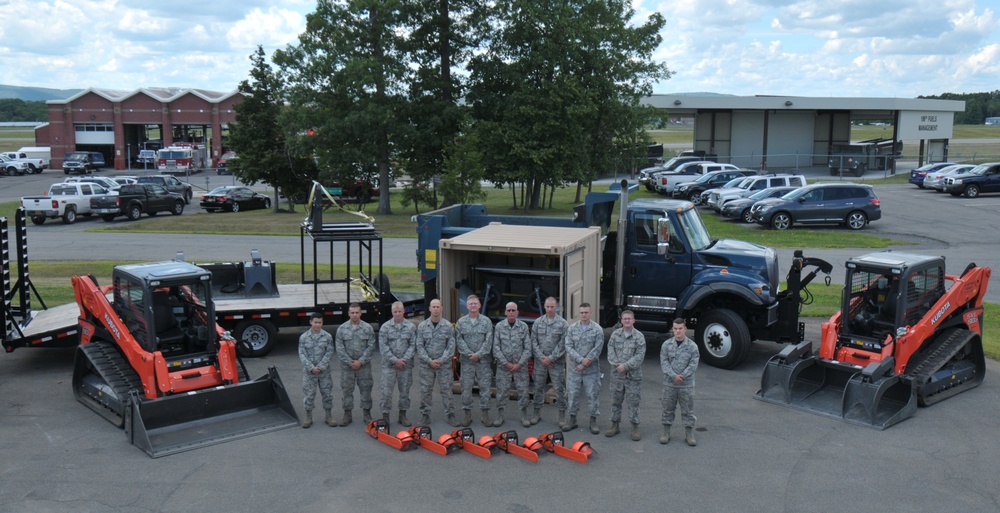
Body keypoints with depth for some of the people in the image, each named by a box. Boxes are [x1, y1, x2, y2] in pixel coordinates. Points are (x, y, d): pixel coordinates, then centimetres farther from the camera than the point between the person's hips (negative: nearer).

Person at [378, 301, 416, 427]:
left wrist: (404, 359, -11)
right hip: (389, 365, -1)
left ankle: (403, 415, 21)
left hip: (406, 364, 2)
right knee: (386, 391, -3)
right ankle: (385, 415, 7)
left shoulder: (411, 327, 2)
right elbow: (383, 346, -5)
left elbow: (413, 345, 0)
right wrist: (394, 360, -11)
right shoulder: (385, 327, -1)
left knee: (405, 391, 9)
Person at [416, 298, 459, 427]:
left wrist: (440, 360, -10)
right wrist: (429, 361, -9)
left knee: (446, 390, 3)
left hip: (444, 364, -1)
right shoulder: (422, 326, 2)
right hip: (426, 364, 1)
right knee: (425, 391, 5)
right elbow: (419, 346, 1)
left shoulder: (448, 326, 0)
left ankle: (449, 415, 11)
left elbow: (451, 346, -2)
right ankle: (425, 415, 15)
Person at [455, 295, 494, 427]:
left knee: (485, 386, 2)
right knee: (466, 387, 4)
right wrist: (469, 354, -12)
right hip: (466, 360, 1)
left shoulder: (486, 321, 2)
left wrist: (478, 354, -12)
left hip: (483, 360, -1)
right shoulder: (461, 322, 5)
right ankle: (467, 413, 14)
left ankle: (485, 414, 10)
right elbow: (459, 340, -1)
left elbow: (488, 340, -4)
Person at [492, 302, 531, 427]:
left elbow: (527, 348, 0)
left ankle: (524, 416, 14)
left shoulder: (523, 327, 0)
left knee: (523, 390, 3)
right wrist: (506, 363, -8)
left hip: (520, 365, 0)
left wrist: (519, 364, -8)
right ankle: (500, 416, 14)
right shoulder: (499, 326, 0)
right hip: (503, 365, 0)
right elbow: (496, 347, -2)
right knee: (502, 390, 3)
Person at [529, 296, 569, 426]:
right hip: (540, 361, 3)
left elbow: (563, 344, -8)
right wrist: (541, 357, -7)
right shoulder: (538, 322, 6)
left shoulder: (563, 324, -3)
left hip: (557, 362, -3)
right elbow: (533, 341, 4)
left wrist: (551, 358, -11)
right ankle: (537, 413, 21)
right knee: (538, 388, 9)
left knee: (559, 389, 1)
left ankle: (562, 415, 10)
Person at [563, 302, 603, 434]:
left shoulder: (597, 329, -5)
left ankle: (593, 421, 14)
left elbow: (597, 349, -9)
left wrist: (584, 364, -12)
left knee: (592, 395, 3)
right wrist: (581, 359, -16)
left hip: (591, 369, -2)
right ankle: (572, 419, 19)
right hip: (574, 367, 2)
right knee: (572, 393, 6)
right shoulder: (572, 328, 2)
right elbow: (568, 346, -2)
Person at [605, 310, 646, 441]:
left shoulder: (639, 336, -5)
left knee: (633, 402, 2)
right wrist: (616, 364, -15)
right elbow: (610, 351, 1)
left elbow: (639, 356, -11)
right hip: (616, 374, 3)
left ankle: (635, 427, 11)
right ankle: (615, 425, 23)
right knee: (615, 400, 11)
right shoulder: (615, 334, 5)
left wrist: (625, 366, -17)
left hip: (633, 375, -3)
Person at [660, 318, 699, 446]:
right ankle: (666, 433, 21)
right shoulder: (666, 344, 0)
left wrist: (682, 376, -17)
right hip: (669, 384, 1)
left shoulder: (692, 346, -3)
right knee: (668, 409, 9)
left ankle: (689, 434, 18)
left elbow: (693, 364, -7)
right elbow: (664, 362, -5)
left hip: (687, 385, -1)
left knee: (688, 410, 6)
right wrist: (673, 376, -17)